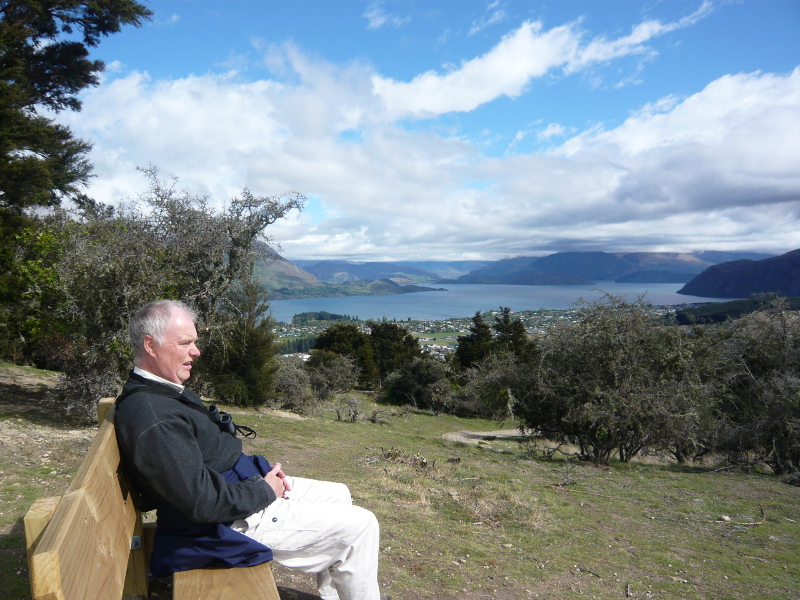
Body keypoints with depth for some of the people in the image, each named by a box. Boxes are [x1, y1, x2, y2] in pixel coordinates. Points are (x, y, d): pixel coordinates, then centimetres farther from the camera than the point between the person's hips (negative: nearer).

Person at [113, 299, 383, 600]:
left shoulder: (163, 389, 6)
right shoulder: (152, 416, -28)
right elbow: (203, 502, -30)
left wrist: (264, 472, 4)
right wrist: (265, 491, -15)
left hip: (240, 483, 11)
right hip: (230, 523, -11)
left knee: (338, 495, 20)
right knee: (360, 525, -6)